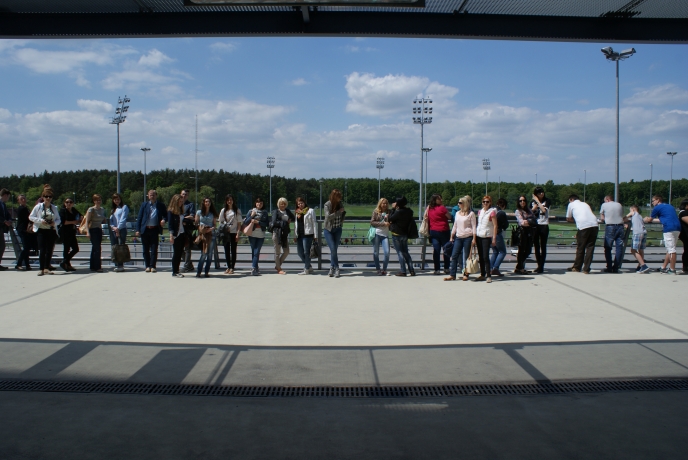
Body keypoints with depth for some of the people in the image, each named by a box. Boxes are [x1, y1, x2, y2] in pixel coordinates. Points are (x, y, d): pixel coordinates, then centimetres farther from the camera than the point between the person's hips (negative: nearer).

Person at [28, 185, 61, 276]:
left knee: (49, 250, 3)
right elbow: (31, 217, 2)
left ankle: (47, 268, 12)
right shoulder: (38, 206, 1)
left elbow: (58, 220, 12)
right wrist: (40, 221, -12)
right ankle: (41, 269, -4)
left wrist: (55, 223, -10)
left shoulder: (54, 208, 8)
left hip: (51, 231, 3)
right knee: (42, 250, -8)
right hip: (41, 231, -3)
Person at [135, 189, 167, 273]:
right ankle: (147, 266, 13)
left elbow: (165, 215, 12)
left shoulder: (161, 206, 6)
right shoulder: (144, 205, 7)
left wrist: (164, 220, -13)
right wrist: (138, 230, -2)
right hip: (145, 229, 1)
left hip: (155, 229, -1)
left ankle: (153, 266, 1)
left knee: (154, 249, -3)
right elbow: (139, 218, 6)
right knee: (146, 249, 6)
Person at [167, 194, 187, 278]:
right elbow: (170, 223, -10)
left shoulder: (181, 211, 14)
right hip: (176, 235, -6)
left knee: (180, 253, 7)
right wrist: (171, 234, -18)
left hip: (182, 234, 6)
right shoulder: (171, 211, -5)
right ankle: (174, 272, 3)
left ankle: (177, 271, 12)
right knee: (176, 253, -3)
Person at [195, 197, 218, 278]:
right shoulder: (199, 212, 7)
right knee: (204, 254, -11)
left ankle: (206, 272, 8)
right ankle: (198, 272, -4)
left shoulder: (213, 214, 11)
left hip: (211, 235, 2)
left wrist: (211, 229, -10)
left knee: (210, 254, 1)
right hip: (202, 235, -2)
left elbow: (215, 225, 10)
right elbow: (196, 223, 8)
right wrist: (200, 229, -8)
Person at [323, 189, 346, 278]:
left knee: (335, 249, 4)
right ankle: (336, 268, -3)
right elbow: (328, 216, -23)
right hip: (328, 230, -3)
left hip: (338, 230, 3)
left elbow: (343, 214, 17)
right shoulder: (327, 205, -12)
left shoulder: (340, 204, -1)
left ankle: (332, 268, 12)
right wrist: (338, 212, -23)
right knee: (333, 249, -11)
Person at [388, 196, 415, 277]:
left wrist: (393, 209, -5)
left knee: (400, 252, -1)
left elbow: (390, 219, -12)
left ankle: (403, 271, -3)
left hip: (396, 234, -7)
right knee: (405, 252, 14)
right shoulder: (409, 212, 2)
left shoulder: (398, 212, -21)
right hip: (405, 234, 7)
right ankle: (411, 270, 10)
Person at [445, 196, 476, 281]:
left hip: (468, 237, -5)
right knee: (454, 255, -1)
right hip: (458, 237, 5)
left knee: (466, 256, -1)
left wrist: (474, 239, -12)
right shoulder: (457, 213, 14)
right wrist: (451, 237, 15)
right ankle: (452, 275, 1)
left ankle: (466, 274, 8)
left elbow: (474, 226, -5)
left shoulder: (471, 214, -3)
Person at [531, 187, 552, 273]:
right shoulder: (532, 202, 9)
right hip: (535, 226, 3)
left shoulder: (547, 201, 0)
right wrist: (534, 207, -9)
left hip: (544, 226, -3)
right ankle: (539, 265, 17)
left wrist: (538, 201, -10)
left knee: (543, 246, -3)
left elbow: (544, 210, -16)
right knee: (536, 246, 8)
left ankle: (541, 266, -3)